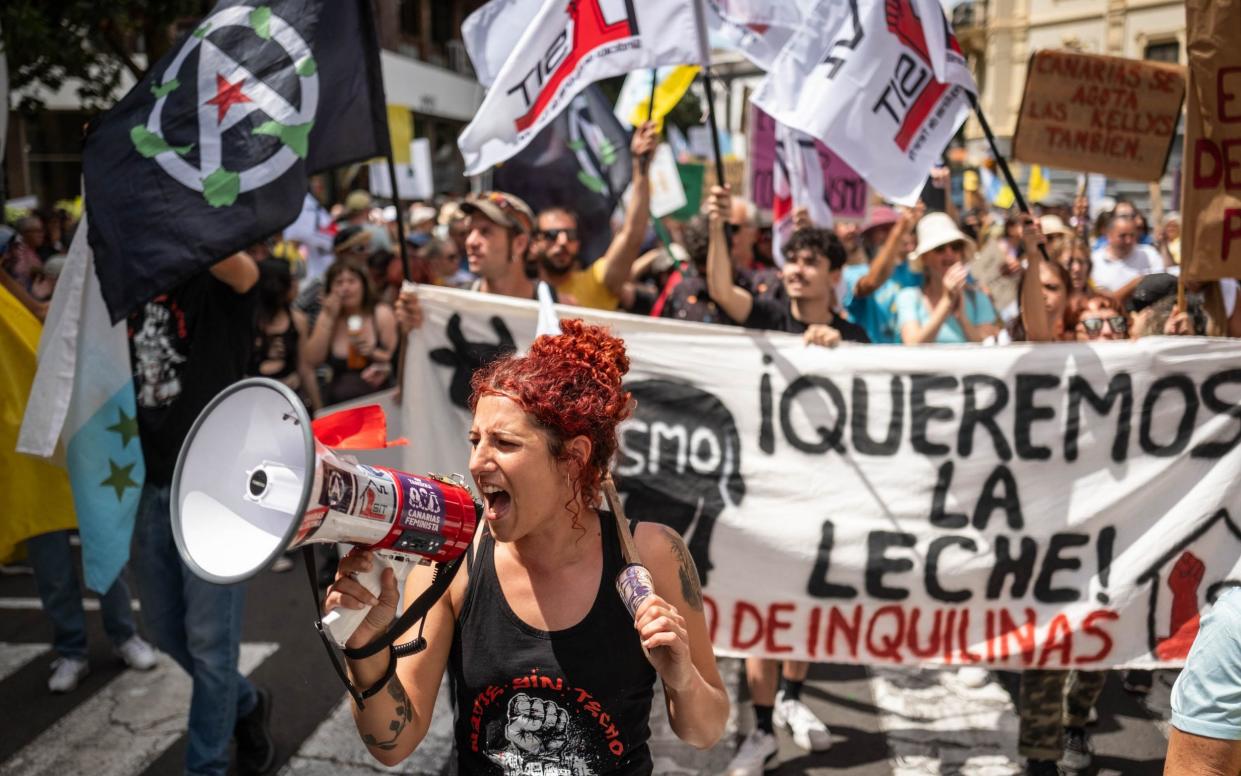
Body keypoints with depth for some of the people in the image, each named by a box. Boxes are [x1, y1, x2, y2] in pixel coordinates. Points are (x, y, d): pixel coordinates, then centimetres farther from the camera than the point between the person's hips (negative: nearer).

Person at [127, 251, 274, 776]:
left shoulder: (220, 282, -8)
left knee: (209, 640, 1)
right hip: (150, 483, 7)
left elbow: (236, 262, -32)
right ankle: (246, 704, 41)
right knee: (166, 630, 17)